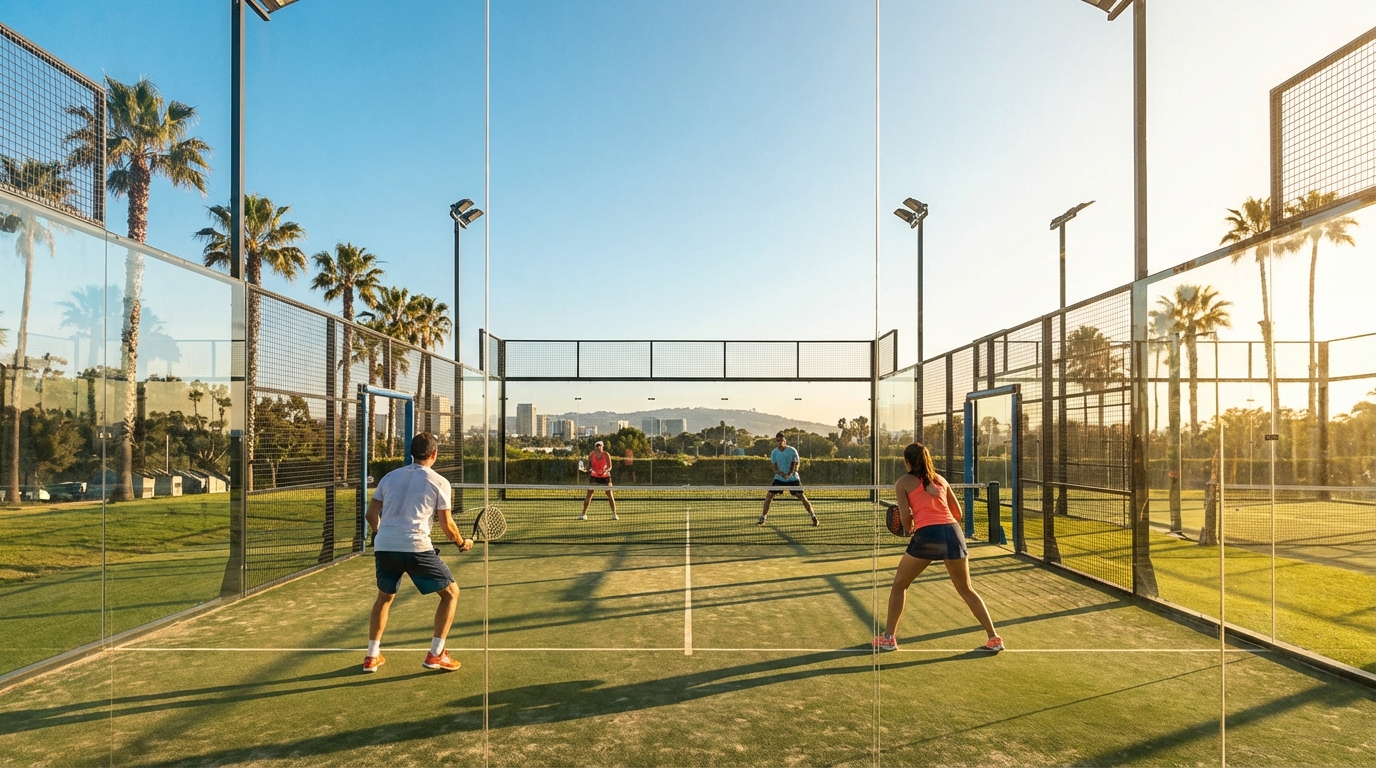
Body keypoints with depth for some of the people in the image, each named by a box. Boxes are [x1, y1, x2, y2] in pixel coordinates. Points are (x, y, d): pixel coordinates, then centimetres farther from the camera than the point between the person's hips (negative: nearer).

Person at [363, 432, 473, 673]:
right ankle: (435, 654, 8)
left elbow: (371, 514, 18)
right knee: (451, 593, 12)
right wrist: (462, 542, 20)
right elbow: (446, 525, 2)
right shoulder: (439, 482, 2)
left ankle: (372, 656, 29)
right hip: (417, 548, -5)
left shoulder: (390, 476, 15)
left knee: (384, 597, 30)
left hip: (384, 547, 5)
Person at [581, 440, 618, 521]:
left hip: (605, 477, -1)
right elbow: (589, 466, 4)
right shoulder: (591, 455, -5)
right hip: (594, 477, 1)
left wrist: (606, 470, -26)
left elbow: (610, 466, -6)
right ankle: (584, 514, 2)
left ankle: (614, 514, 8)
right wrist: (590, 470, -18)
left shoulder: (606, 455, -9)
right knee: (589, 494, -6)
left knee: (610, 495, -3)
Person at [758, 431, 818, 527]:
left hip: (793, 478, -2)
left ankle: (814, 517, 8)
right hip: (779, 478, 2)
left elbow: (796, 465, -9)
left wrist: (789, 474, -28)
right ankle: (762, 519, 3)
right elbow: (774, 466, -8)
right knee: (769, 496, -8)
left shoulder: (792, 450, -9)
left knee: (802, 496, -7)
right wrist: (781, 474, -29)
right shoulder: (774, 452, -4)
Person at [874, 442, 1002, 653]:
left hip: (926, 535, -4)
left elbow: (906, 518, 2)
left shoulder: (903, 482, 9)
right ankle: (994, 638, 20)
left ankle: (888, 638, 15)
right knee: (966, 589, 20)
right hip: (953, 532, 4)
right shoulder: (940, 479, 21)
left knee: (899, 585, 15)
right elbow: (957, 513, 22)